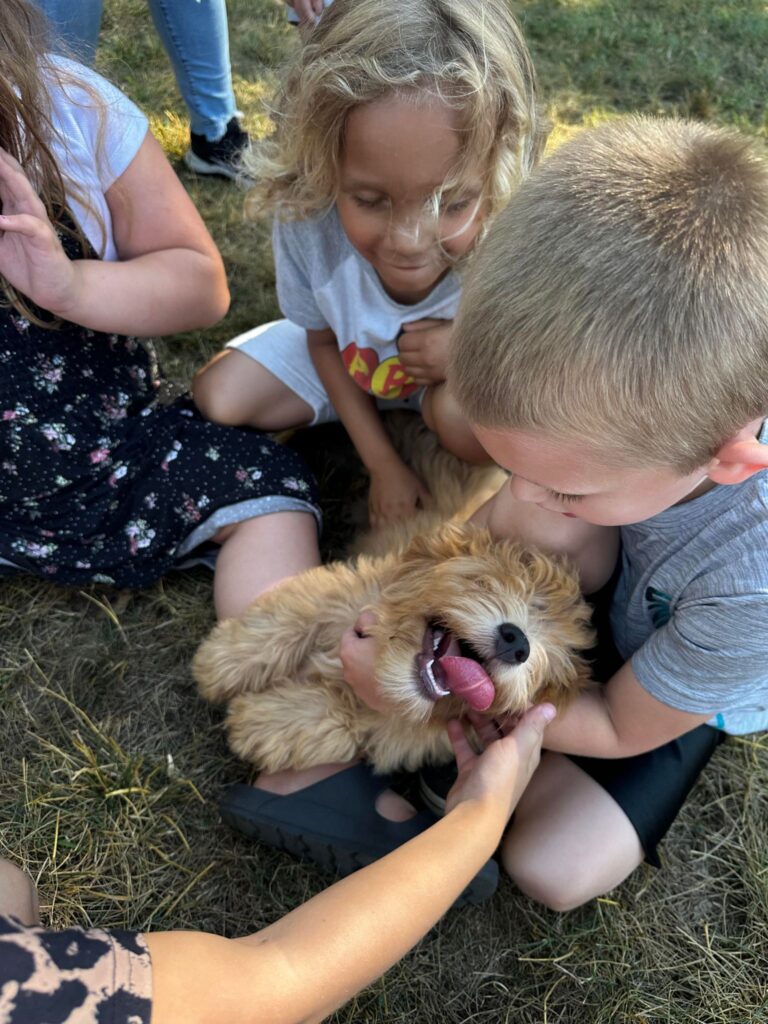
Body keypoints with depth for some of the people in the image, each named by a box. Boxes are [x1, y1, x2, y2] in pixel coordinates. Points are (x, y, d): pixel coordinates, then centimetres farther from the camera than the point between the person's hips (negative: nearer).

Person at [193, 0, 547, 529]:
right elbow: (322, 339, -12)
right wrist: (383, 464, -12)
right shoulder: (305, 223, -33)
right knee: (218, 396, -2)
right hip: (353, 356, 3)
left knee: (464, 416, -34)